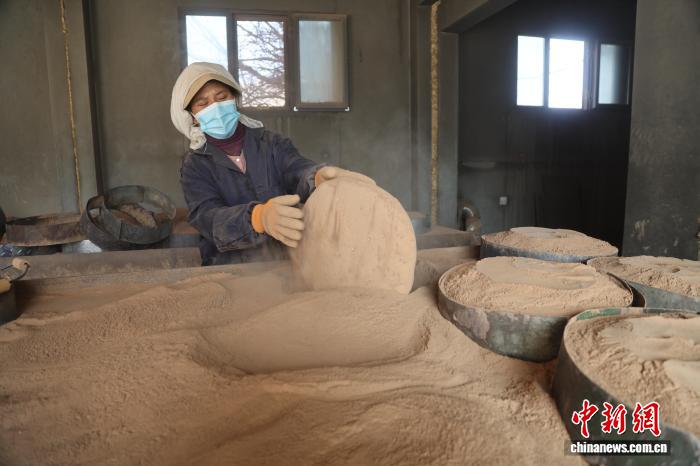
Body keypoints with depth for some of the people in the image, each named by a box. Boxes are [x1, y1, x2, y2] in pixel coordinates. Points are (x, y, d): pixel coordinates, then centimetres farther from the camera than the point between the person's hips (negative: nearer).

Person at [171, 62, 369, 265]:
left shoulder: (272, 143, 8)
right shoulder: (194, 166, 4)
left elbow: (297, 170, -12)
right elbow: (209, 219, -13)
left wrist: (319, 176, -36)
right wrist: (260, 217, -34)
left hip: (290, 261, 1)